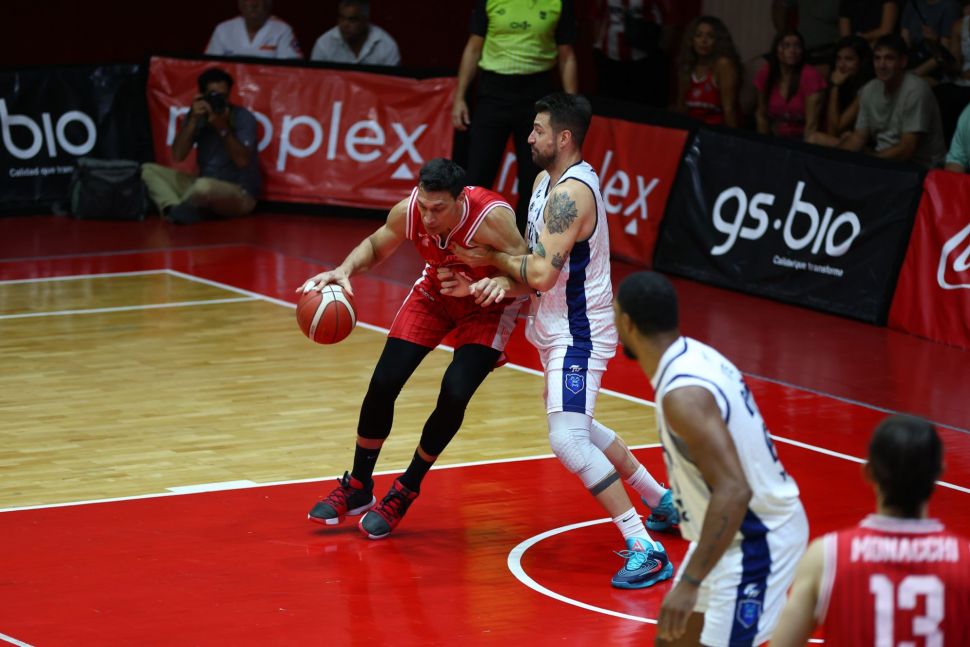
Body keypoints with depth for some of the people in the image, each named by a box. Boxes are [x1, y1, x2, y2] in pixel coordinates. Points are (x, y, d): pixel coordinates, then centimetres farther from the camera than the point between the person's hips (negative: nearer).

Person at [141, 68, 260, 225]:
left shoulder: (242, 117, -10)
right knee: (149, 170, -2)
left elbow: (242, 161, -21)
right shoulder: (199, 115, 3)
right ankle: (175, 208, -27)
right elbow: (178, 156, -8)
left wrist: (223, 128, -28)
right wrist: (193, 120, -17)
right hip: (203, 188, 6)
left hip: (241, 193, -6)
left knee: (204, 186, -41)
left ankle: (178, 209, -11)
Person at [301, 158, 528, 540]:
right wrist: (345, 269, -25)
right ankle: (357, 488, 16)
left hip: (486, 306, -3)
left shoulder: (492, 217, -38)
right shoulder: (408, 212, -26)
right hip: (435, 294, 4)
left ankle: (404, 495, 3)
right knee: (383, 384, -5)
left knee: (454, 395, -19)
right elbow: (375, 246, -4)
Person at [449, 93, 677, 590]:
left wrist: (493, 257, -13)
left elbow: (542, 273, -29)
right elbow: (535, 264, 12)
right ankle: (663, 502, 40)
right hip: (559, 326, 11)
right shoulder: (546, 181, 8)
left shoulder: (572, 193, -24)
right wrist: (504, 281, -9)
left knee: (567, 441, -20)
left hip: (578, 333, -11)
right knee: (574, 426, 26)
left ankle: (646, 551, -19)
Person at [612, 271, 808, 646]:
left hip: (756, 539, -10)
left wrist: (690, 582, -34)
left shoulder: (683, 393, -27)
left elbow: (734, 490, -33)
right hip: (740, 532, 10)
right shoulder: (695, 356, 2)